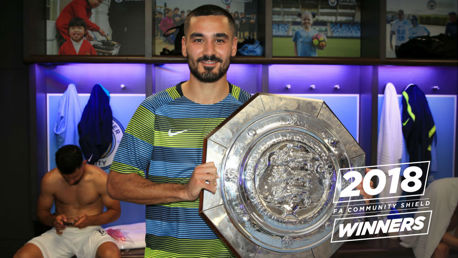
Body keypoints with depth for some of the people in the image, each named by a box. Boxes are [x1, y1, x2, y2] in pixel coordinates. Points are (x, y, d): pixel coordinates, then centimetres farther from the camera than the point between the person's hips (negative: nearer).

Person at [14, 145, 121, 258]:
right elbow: (42, 211, 10)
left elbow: (115, 211, 0)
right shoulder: (49, 180, -6)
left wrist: (90, 220, -18)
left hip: (91, 232, -2)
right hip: (60, 233, 3)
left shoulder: (100, 178, -12)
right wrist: (53, 220, -14)